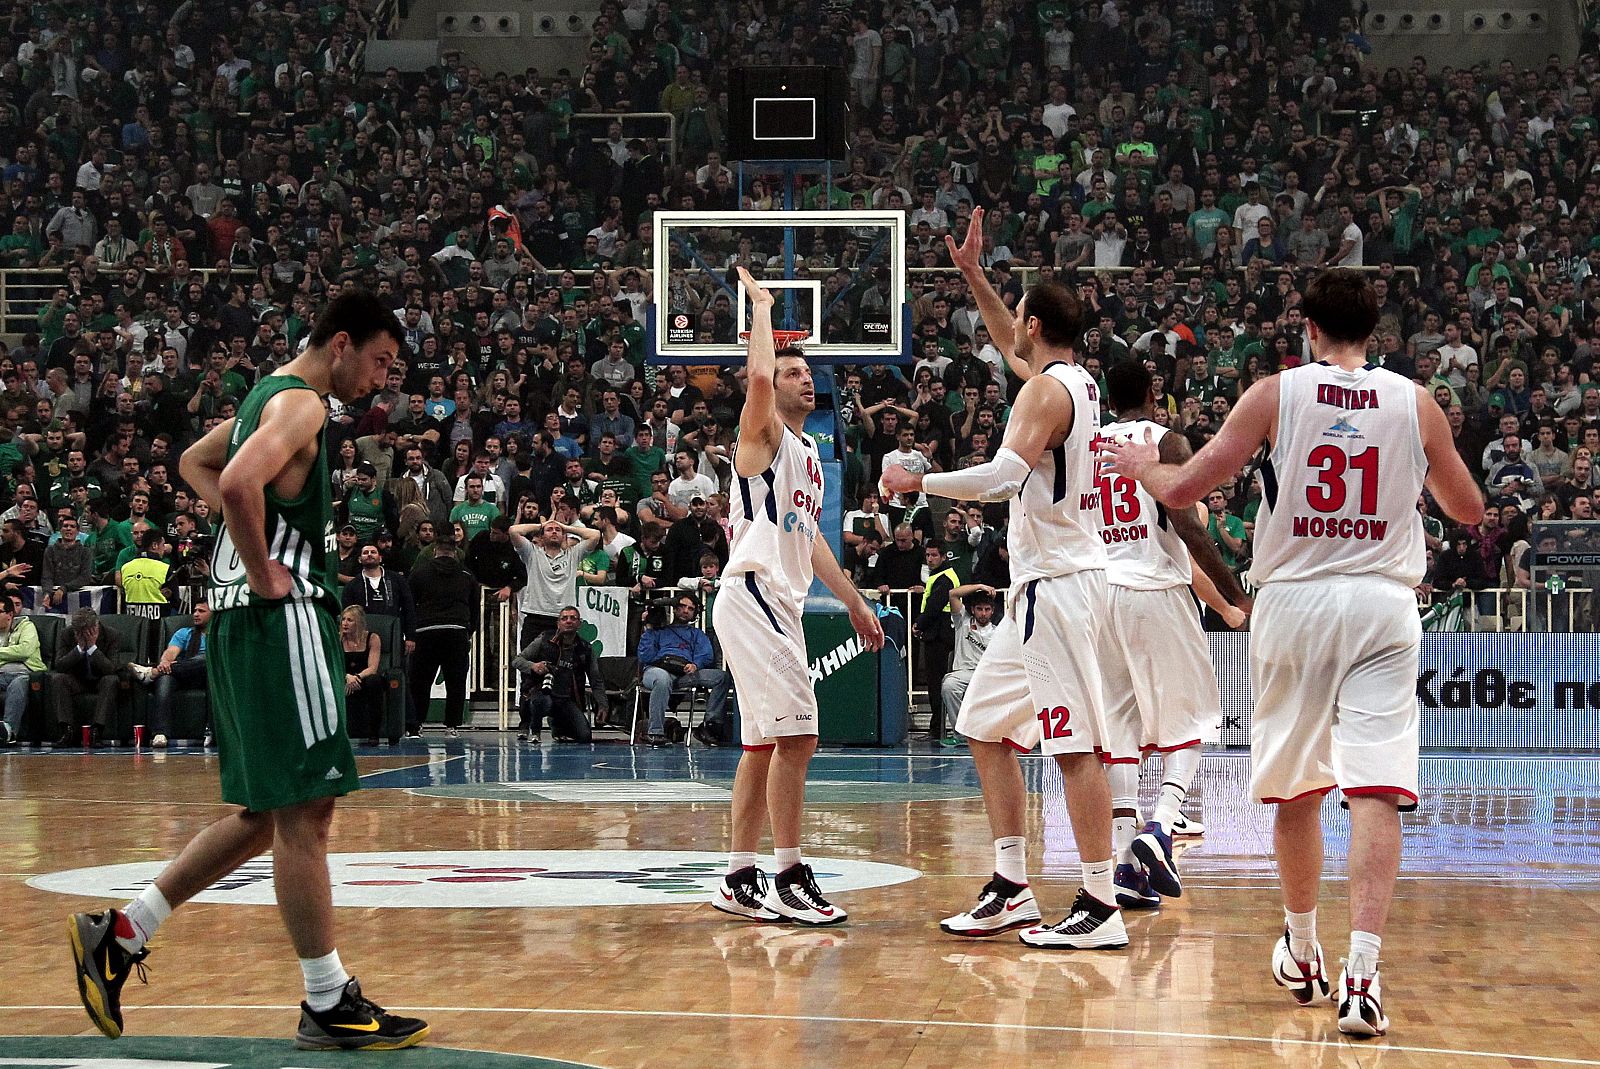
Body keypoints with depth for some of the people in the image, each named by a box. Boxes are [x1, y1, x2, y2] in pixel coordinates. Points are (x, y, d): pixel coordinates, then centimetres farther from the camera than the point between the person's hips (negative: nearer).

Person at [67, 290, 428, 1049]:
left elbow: (196, 462, 33)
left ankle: (117, 935, 17)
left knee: (264, 816, 15)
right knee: (304, 812, -7)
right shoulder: (301, 402, -12)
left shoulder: (269, 395, 19)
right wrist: (264, 573, -18)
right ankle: (328, 1006, -4)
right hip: (280, 617, -10)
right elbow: (238, 481, -30)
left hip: (248, 621, 10)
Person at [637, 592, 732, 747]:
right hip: (657, 669, -3)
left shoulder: (696, 634, 34)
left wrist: (695, 665, -9)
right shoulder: (659, 630, 28)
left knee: (721, 677, -21)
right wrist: (648, 630, 11)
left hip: (685, 673, 3)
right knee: (662, 679, -42)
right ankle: (656, 733, -41)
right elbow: (645, 657, 12)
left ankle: (711, 725, -26)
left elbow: (706, 656, 13)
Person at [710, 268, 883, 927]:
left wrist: (853, 601, 28)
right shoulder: (765, 436, -4)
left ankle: (739, 881, 13)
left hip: (781, 602, 10)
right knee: (796, 736, -15)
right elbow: (757, 376, -25)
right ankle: (789, 882, -14)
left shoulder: (809, 452, 22)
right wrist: (761, 307, -12)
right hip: (754, 594, -10)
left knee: (766, 743, 10)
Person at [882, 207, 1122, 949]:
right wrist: (972, 276, 33)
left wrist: (918, 482, -17)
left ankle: (1101, 908, -10)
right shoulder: (1073, 378, 14)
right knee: (987, 729, 15)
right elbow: (1011, 345, 36)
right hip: (1042, 583, 10)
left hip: (1059, 583, -10)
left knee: (1075, 745, -10)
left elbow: (1003, 477, -27)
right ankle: (1012, 891, 17)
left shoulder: (1047, 389, -14)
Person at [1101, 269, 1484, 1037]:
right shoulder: (1416, 403, 4)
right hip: (1383, 605, 0)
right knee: (1375, 791, -7)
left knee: (1295, 789, 16)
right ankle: (1360, 972, -20)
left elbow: (1182, 490, -1)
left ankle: (1302, 956, 30)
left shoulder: (1275, 396, -1)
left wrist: (1142, 465, 20)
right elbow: (1469, 509, 17)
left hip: (1296, 601, 0)